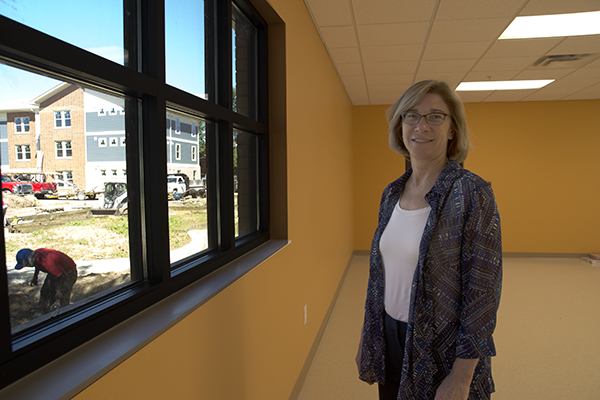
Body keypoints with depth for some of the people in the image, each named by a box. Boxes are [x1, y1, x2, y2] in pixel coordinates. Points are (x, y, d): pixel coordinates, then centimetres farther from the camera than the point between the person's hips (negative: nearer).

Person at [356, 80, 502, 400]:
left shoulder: (472, 193, -16)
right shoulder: (392, 194, 2)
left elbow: (482, 292, -17)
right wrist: (367, 339, 11)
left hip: (442, 349, -5)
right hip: (390, 338, 6)